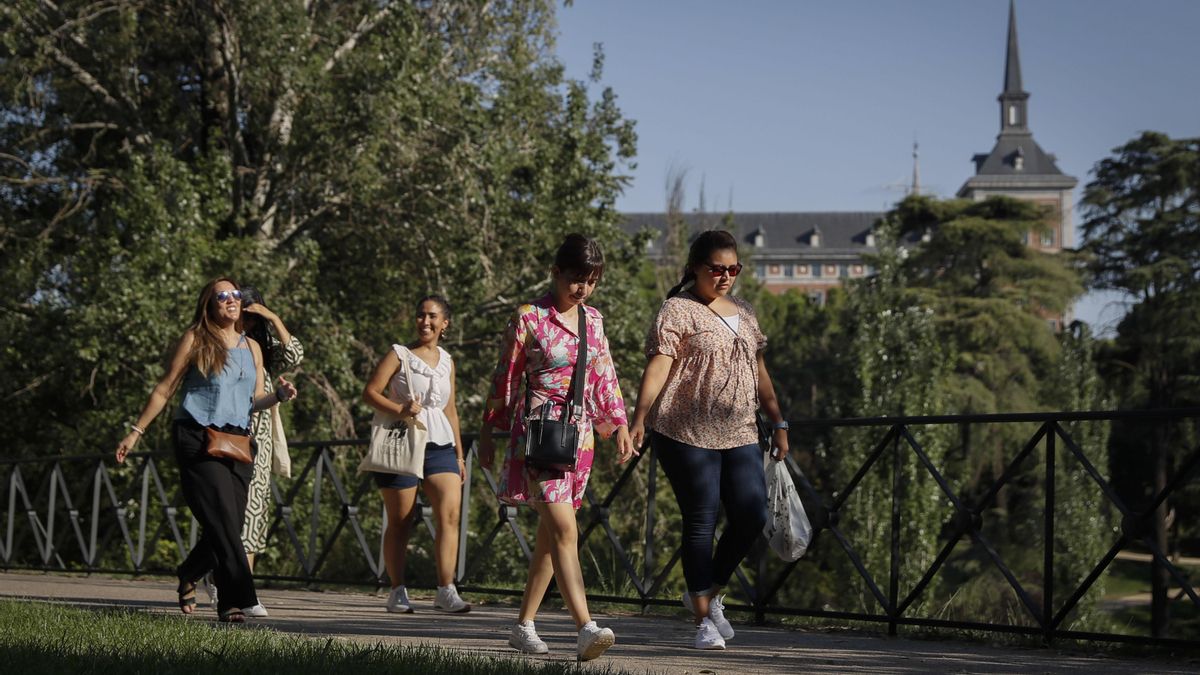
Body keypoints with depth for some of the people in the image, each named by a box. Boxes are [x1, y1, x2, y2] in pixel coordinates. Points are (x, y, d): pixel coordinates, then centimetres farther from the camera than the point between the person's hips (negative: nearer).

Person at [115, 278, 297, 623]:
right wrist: (135, 431, 4)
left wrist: (279, 395, -3)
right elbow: (165, 389, 5)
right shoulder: (195, 340, 3)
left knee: (227, 527, 4)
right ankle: (234, 600, -14)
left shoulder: (251, 347, 17)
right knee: (223, 522, -15)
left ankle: (188, 575, 31)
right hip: (198, 439, -5)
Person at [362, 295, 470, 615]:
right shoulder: (399, 354, 1)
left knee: (450, 514, -11)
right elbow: (370, 392, -6)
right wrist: (399, 409, -23)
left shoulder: (447, 361, 15)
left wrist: (459, 453, 19)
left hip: (440, 445, 4)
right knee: (400, 522, 2)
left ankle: (445, 591, -10)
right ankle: (398, 592, 10)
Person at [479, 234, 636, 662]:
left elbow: (604, 376, 18)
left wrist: (619, 425, 13)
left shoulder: (593, 320, 12)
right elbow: (506, 378, -1)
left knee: (550, 535, 9)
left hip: (579, 433, 6)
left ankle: (524, 625, 18)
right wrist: (488, 431, 3)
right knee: (564, 530, -17)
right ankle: (586, 630, -26)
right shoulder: (529, 319, -6)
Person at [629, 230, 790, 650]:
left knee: (751, 516, -2)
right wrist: (639, 417, -27)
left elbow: (759, 372, 23)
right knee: (701, 522, -3)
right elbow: (658, 365, -15)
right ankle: (704, 619, 6)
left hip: (739, 435, 6)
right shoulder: (678, 311, -4)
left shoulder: (744, 313, 18)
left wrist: (778, 422, 19)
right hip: (687, 434, -6)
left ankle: (708, 593, 21)